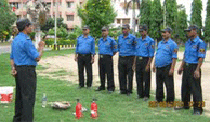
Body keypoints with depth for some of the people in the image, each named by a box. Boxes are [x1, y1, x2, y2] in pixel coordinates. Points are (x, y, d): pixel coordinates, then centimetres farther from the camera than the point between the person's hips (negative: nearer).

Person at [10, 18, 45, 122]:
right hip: (27, 71, -10)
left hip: (18, 70, 10)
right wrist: (41, 47, 0)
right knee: (28, 98, -6)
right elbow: (37, 58, -16)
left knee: (19, 96, 16)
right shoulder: (26, 41, -17)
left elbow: (12, 57, 16)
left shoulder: (15, 40, 14)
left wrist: (13, 68, 4)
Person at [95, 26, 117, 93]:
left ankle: (111, 87, -1)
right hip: (101, 58, 6)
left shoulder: (111, 40, -5)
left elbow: (115, 49, 0)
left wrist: (111, 56, -1)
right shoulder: (100, 40, 13)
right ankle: (102, 86, 23)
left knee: (109, 73, -6)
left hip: (108, 57, -6)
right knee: (102, 73, 12)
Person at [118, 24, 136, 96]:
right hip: (121, 58, 5)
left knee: (130, 76, -2)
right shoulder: (120, 37, 13)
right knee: (122, 75, 8)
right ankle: (123, 89, 18)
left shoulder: (132, 38, -4)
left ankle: (129, 90, 5)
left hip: (129, 58, -5)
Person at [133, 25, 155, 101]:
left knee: (146, 79, 0)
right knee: (138, 78, 9)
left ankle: (146, 95, 9)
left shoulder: (150, 41, -6)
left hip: (145, 60, -6)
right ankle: (139, 94, 19)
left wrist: (148, 65, -15)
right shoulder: (138, 40, 13)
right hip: (138, 60, 6)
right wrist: (134, 63, 11)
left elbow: (151, 55, -9)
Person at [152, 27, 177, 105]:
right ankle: (159, 99, 25)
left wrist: (172, 69, -18)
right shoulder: (160, 43, 16)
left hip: (167, 68, -7)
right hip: (158, 67, 7)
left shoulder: (172, 44, -6)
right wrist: (154, 65, 17)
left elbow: (174, 57, -12)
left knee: (169, 85, -2)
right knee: (159, 85, 14)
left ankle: (170, 101, 6)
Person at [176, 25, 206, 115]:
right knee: (185, 87, 14)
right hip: (186, 67, 8)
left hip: (194, 67, -8)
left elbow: (201, 58, -16)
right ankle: (185, 104, 28)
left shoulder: (200, 43, -11)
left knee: (196, 89, -4)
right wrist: (181, 67, 19)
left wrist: (197, 70, -21)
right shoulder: (187, 42, 14)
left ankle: (198, 109, 2)